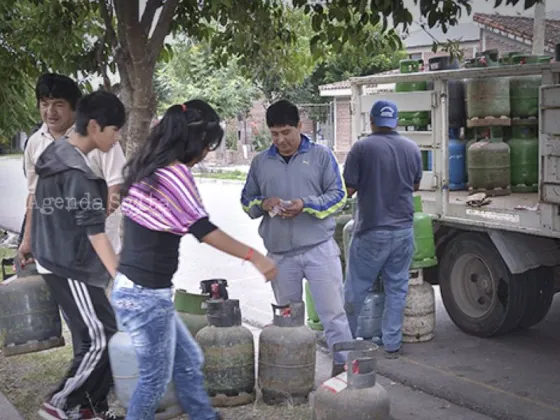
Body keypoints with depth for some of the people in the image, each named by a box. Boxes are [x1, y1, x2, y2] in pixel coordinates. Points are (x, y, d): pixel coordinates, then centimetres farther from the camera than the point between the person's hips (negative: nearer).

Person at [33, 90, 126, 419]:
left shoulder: (56, 153, 8)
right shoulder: (77, 172, -22)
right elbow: (95, 232, -24)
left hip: (58, 261, 10)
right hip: (71, 267, -10)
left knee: (91, 338, 14)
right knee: (102, 338, -4)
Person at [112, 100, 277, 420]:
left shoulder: (148, 166, 11)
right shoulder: (174, 172, -17)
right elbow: (202, 229, -20)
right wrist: (254, 256, -18)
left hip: (137, 289, 10)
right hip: (146, 295, -10)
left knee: (189, 362, 20)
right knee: (156, 378, 8)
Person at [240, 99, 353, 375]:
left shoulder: (321, 156, 1)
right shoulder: (260, 162, 10)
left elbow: (338, 196, -2)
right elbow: (246, 201, 14)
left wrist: (306, 205, -17)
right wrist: (263, 204, -9)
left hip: (319, 248, -3)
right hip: (280, 254, 3)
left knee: (333, 313, -2)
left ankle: (342, 366, 7)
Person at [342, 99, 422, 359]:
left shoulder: (362, 148, -12)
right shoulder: (412, 148, 3)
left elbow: (348, 189, -11)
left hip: (371, 232, -3)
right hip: (402, 229, 4)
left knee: (356, 288, 9)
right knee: (397, 288, 11)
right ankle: (392, 345, 15)